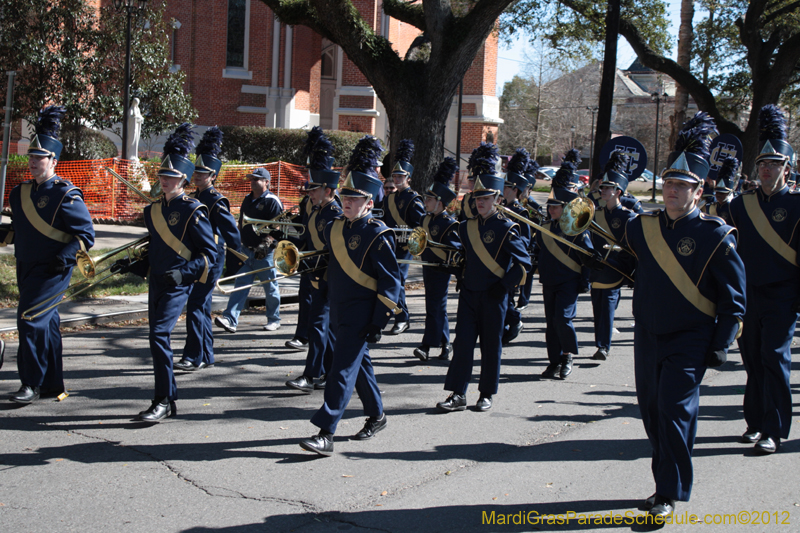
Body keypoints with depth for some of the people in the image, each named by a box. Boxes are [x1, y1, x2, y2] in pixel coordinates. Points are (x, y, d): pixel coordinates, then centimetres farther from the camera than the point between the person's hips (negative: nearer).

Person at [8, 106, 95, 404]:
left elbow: (87, 235, -12)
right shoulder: (21, 193, 10)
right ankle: (53, 384, 21)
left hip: (52, 271, -7)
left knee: (30, 319, -13)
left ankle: (32, 384, -4)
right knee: (47, 324, 13)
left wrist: (63, 257, -22)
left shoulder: (65, 195, -12)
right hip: (26, 269, 7)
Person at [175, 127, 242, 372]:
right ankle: (206, 356, 20)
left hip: (210, 261, -9)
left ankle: (193, 357, -8)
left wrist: (233, 265, -9)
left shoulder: (217, 201, -12)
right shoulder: (194, 198, 13)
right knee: (202, 307, 12)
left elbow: (233, 233, -11)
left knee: (196, 306, -11)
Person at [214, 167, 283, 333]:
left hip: (265, 253, -6)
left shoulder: (272, 201, -10)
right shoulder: (248, 199, 14)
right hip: (246, 250, 6)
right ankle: (230, 319, -9)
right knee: (241, 285, -2)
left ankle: (274, 319, 20)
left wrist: (265, 244, -25)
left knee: (270, 287, 5)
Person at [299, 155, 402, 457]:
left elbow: (391, 281, -13)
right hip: (338, 312, 8)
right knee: (359, 365, 18)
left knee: (343, 369, -11)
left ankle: (326, 434, -12)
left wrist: (379, 322, -16)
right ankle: (377, 416, 35)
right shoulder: (333, 229, 8)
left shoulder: (378, 235, -13)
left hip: (361, 315, -7)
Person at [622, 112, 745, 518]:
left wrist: (720, 346, -9)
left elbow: (733, 298, -5)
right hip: (647, 337, 5)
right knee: (651, 410, 10)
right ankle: (667, 480, 28)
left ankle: (670, 495, -1)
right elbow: (618, 239, 28)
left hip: (690, 341, -5)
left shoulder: (716, 236, -9)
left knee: (674, 410, -12)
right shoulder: (643, 227, 3)